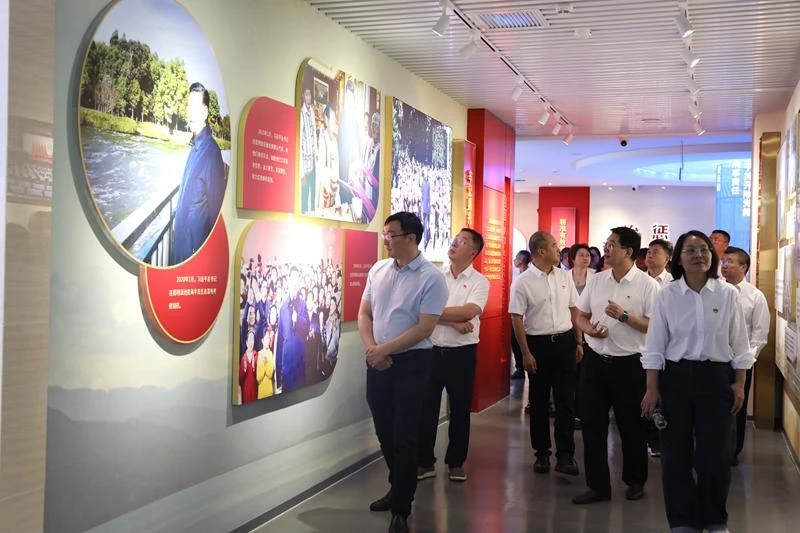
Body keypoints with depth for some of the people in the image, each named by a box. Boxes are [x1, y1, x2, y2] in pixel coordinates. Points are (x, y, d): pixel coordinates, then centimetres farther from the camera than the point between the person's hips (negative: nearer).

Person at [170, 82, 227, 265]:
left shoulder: (211, 150, -20)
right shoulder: (194, 144, 9)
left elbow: (215, 202, -18)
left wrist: (212, 240, -15)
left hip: (195, 238, -9)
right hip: (181, 231, 9)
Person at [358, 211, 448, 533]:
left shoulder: (431, 277, -12)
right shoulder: (378, 270, 5)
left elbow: (425, 327, -16)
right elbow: (364, 313, 9)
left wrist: (383, 349, -16)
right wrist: (371, 348, -8)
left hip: (411, 363, -6)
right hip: (377, 362, 6)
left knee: (404, 437, -1)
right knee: (384, 432, 16)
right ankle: (398, 488, 36)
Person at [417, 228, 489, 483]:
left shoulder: (479, 281, -2)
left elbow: (469, 312, -18)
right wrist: (454, 322, -17)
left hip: (462, 353, -1)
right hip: (431, 350, 2)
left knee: (460, 409, 9)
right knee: (426, 408, 6)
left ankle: (456, 462, 24)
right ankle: (424, 462, 19)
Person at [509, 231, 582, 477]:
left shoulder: (565, 276, 5)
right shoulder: (523, 282, -8)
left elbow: (573, 310, 12)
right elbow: (517, 319, -7)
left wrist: (579, 341, 9)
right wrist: (526, 354, -10)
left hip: (565, 341, 3)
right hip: (538, 343, -3)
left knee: (566, 400, 1)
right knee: (539, 401, 8)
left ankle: (565, 455, 6)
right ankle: (542, 453, 21)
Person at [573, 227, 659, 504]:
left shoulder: (647, 285, -8)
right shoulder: (595, 280, 6)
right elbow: (581, 316, 13)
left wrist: (624, 316, -22)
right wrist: (589, 329, -8)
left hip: (629, 364, -4)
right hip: (596, 360, 4)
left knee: (631, 426, 10)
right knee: (592, 424, 5)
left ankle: (635, 481, 29)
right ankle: (597, 485, 15)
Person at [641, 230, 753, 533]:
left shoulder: (728, 294, -1)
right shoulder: (667, 295, -2)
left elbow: (739, 344, 4)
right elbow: (655, 346, -1)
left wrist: (739, 384, 1)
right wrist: (652, 389, -4)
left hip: (716, 378, 0)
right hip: (675, 378, 0)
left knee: (715, 455, 2)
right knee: (676, 454, 5)